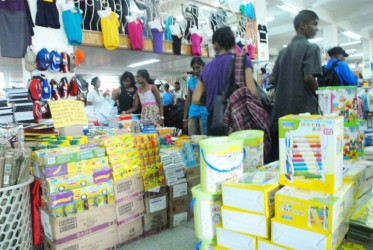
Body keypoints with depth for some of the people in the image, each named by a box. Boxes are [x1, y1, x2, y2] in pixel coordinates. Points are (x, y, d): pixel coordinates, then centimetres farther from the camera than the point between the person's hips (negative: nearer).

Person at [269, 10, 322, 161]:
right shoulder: (311, 47, -4)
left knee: (280, 153, 10)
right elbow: (309, 78, -16)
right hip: (304, 107, -7)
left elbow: (273, 79, 12)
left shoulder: (284, 51, 16)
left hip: (282, 108, 7)